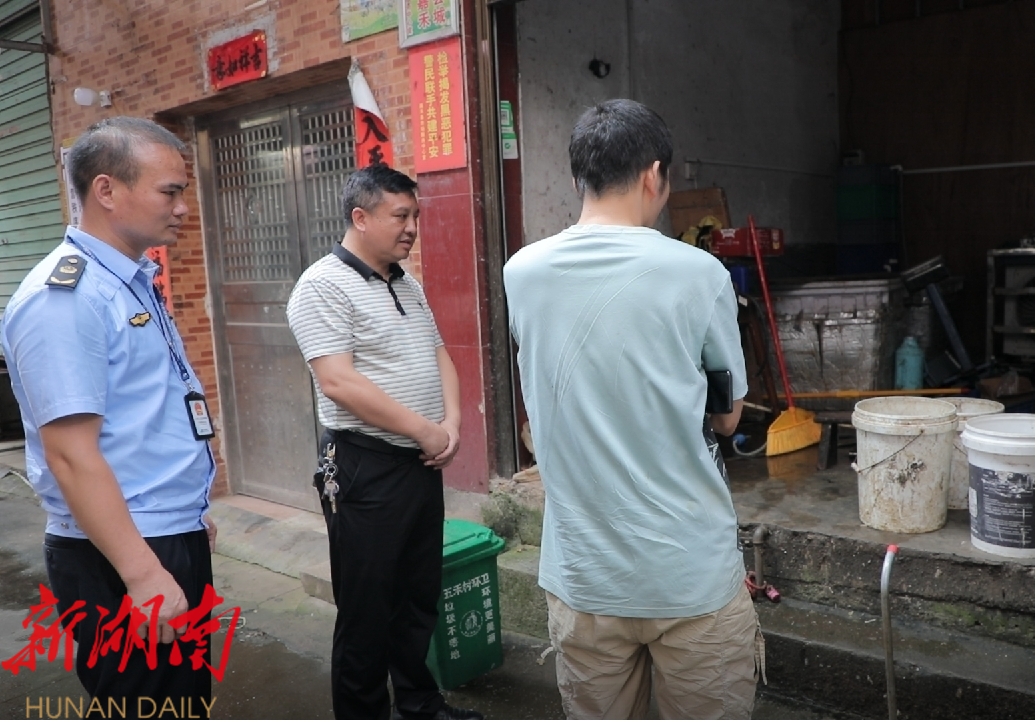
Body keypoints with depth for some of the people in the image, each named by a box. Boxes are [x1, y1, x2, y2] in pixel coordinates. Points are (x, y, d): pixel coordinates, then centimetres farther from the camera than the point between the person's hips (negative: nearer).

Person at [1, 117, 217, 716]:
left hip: (177, 540, 9)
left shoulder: (136, 281, 9)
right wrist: (143, 573, -24)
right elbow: (71, 454, -24)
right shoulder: (65, 296, -19)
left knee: (189, 706, 22)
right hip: (120, 560, -9)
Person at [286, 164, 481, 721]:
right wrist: (425, 430, -17)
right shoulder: (324, 286, -13)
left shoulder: (408, 286, 13)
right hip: (366, 469, -8)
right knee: (368, 610, 5)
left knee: (420, 597, 19)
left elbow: (440, 358, 16)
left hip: (423, 464, 8)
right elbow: (338, 383, -21)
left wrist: (452, 423, -3)